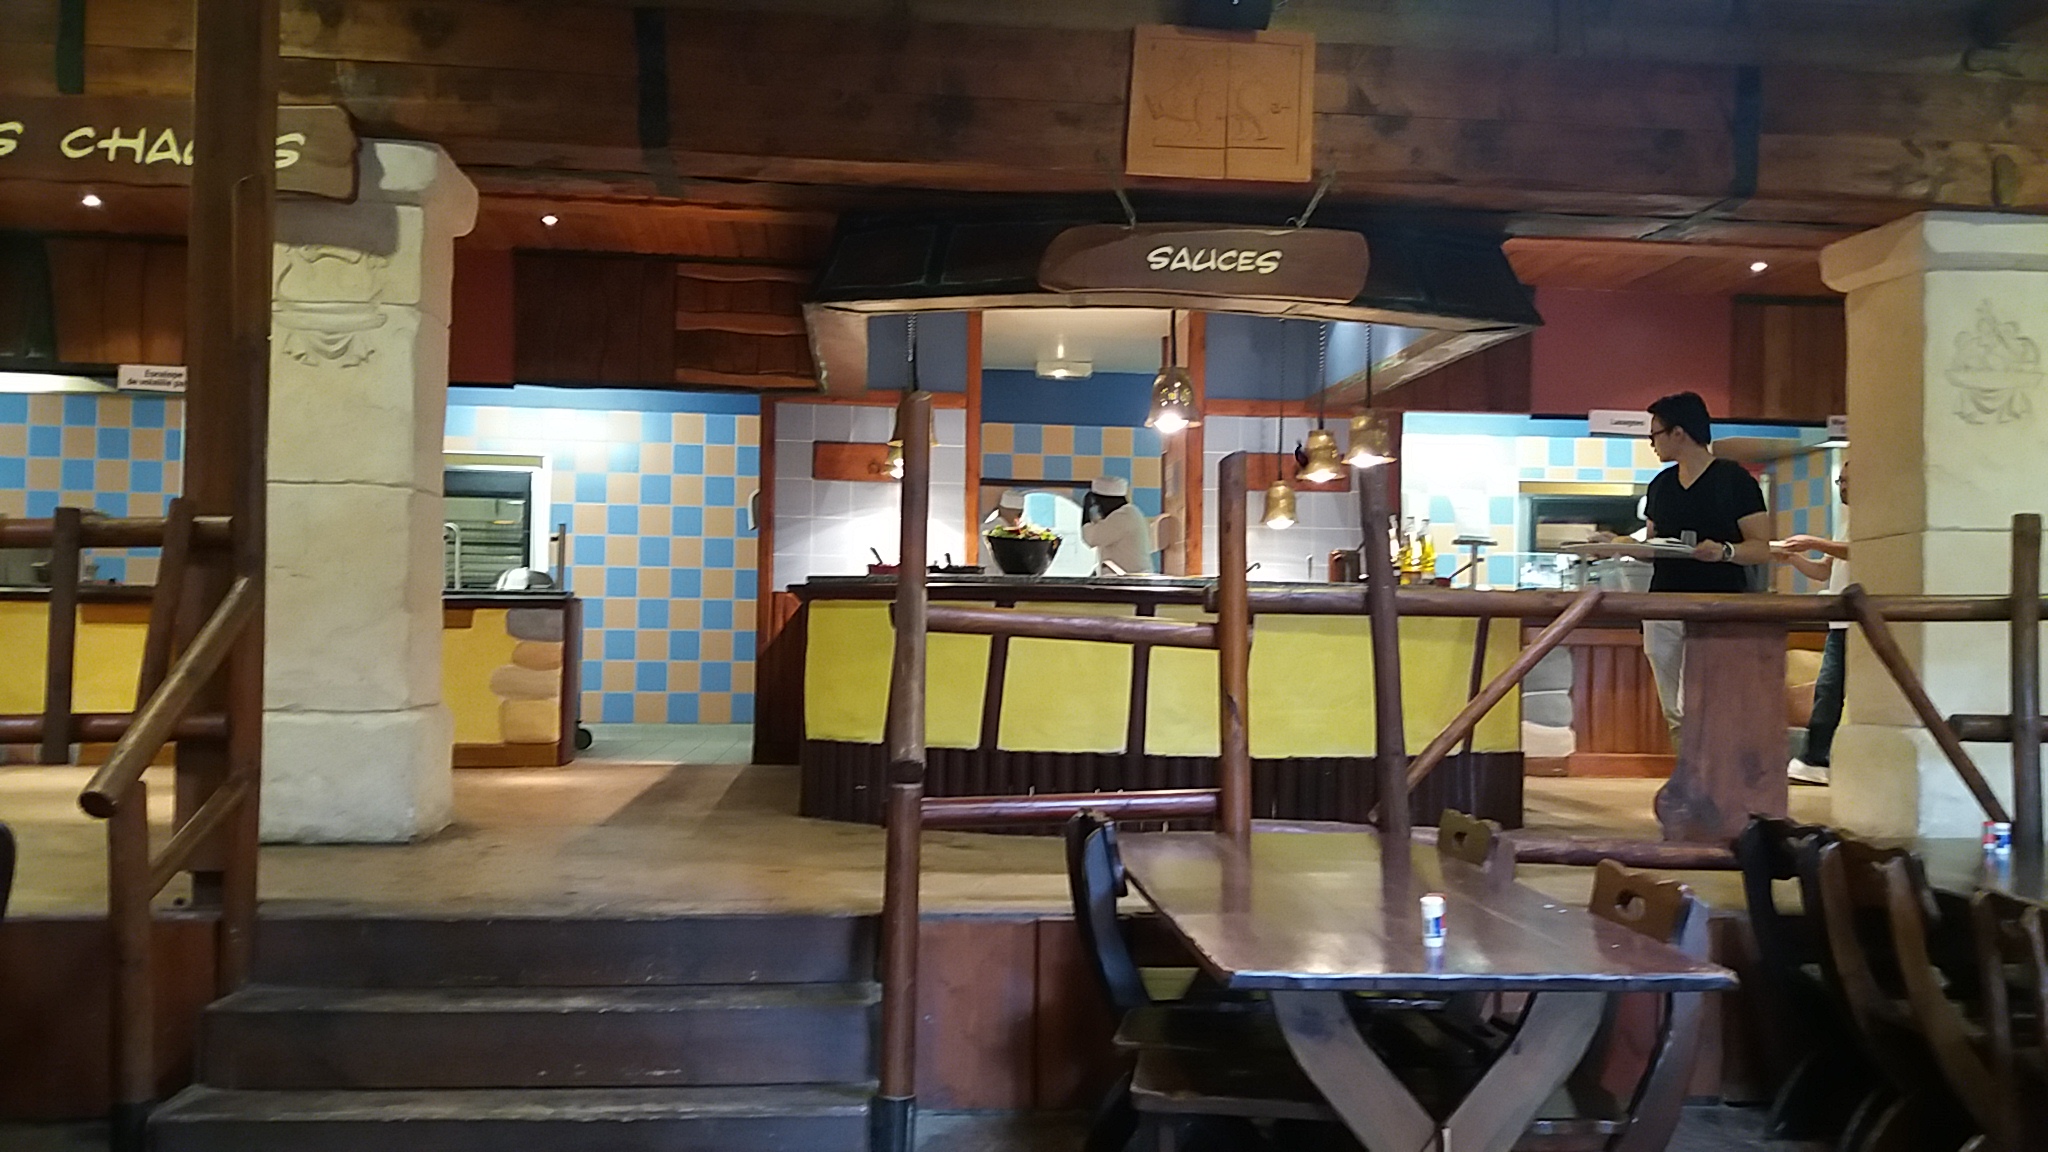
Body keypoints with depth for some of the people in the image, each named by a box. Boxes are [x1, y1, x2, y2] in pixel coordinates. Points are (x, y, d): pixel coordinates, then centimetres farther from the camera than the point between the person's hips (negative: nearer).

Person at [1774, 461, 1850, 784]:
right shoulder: (1846, 523, 24)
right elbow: (1823, 571, 25)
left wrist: (1814, 542, -20)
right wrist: (1793, 557, 9)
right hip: (1839, 621, 8)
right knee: (1827, 689, 3)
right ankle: (1814, 761, 2)